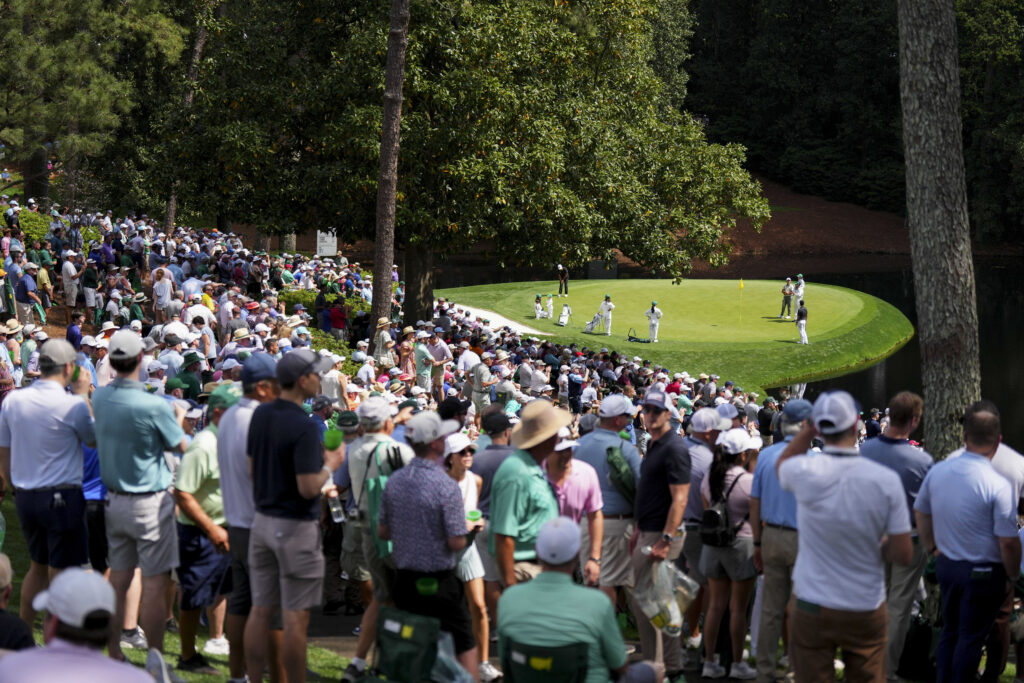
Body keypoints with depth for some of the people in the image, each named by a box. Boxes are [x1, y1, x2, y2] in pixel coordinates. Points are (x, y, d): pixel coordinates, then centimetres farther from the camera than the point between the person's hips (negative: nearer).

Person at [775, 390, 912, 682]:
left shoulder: (805, 472, -14)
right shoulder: (886, 480, -13)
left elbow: (780, 465, 14)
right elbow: (903, 555, -8)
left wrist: (808, 430, 6)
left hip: (812, 608, 0)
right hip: (866, 611, 0)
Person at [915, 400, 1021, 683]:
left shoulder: (937, 471, -5)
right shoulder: (998, 485, -23)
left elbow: (920, 512, 10)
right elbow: (1008, 542, -20)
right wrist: (1013, 575, -2)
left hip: (946, 565, 6)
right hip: (984, 574, -5)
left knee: (950, 630, 21)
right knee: (971, 638, 8)